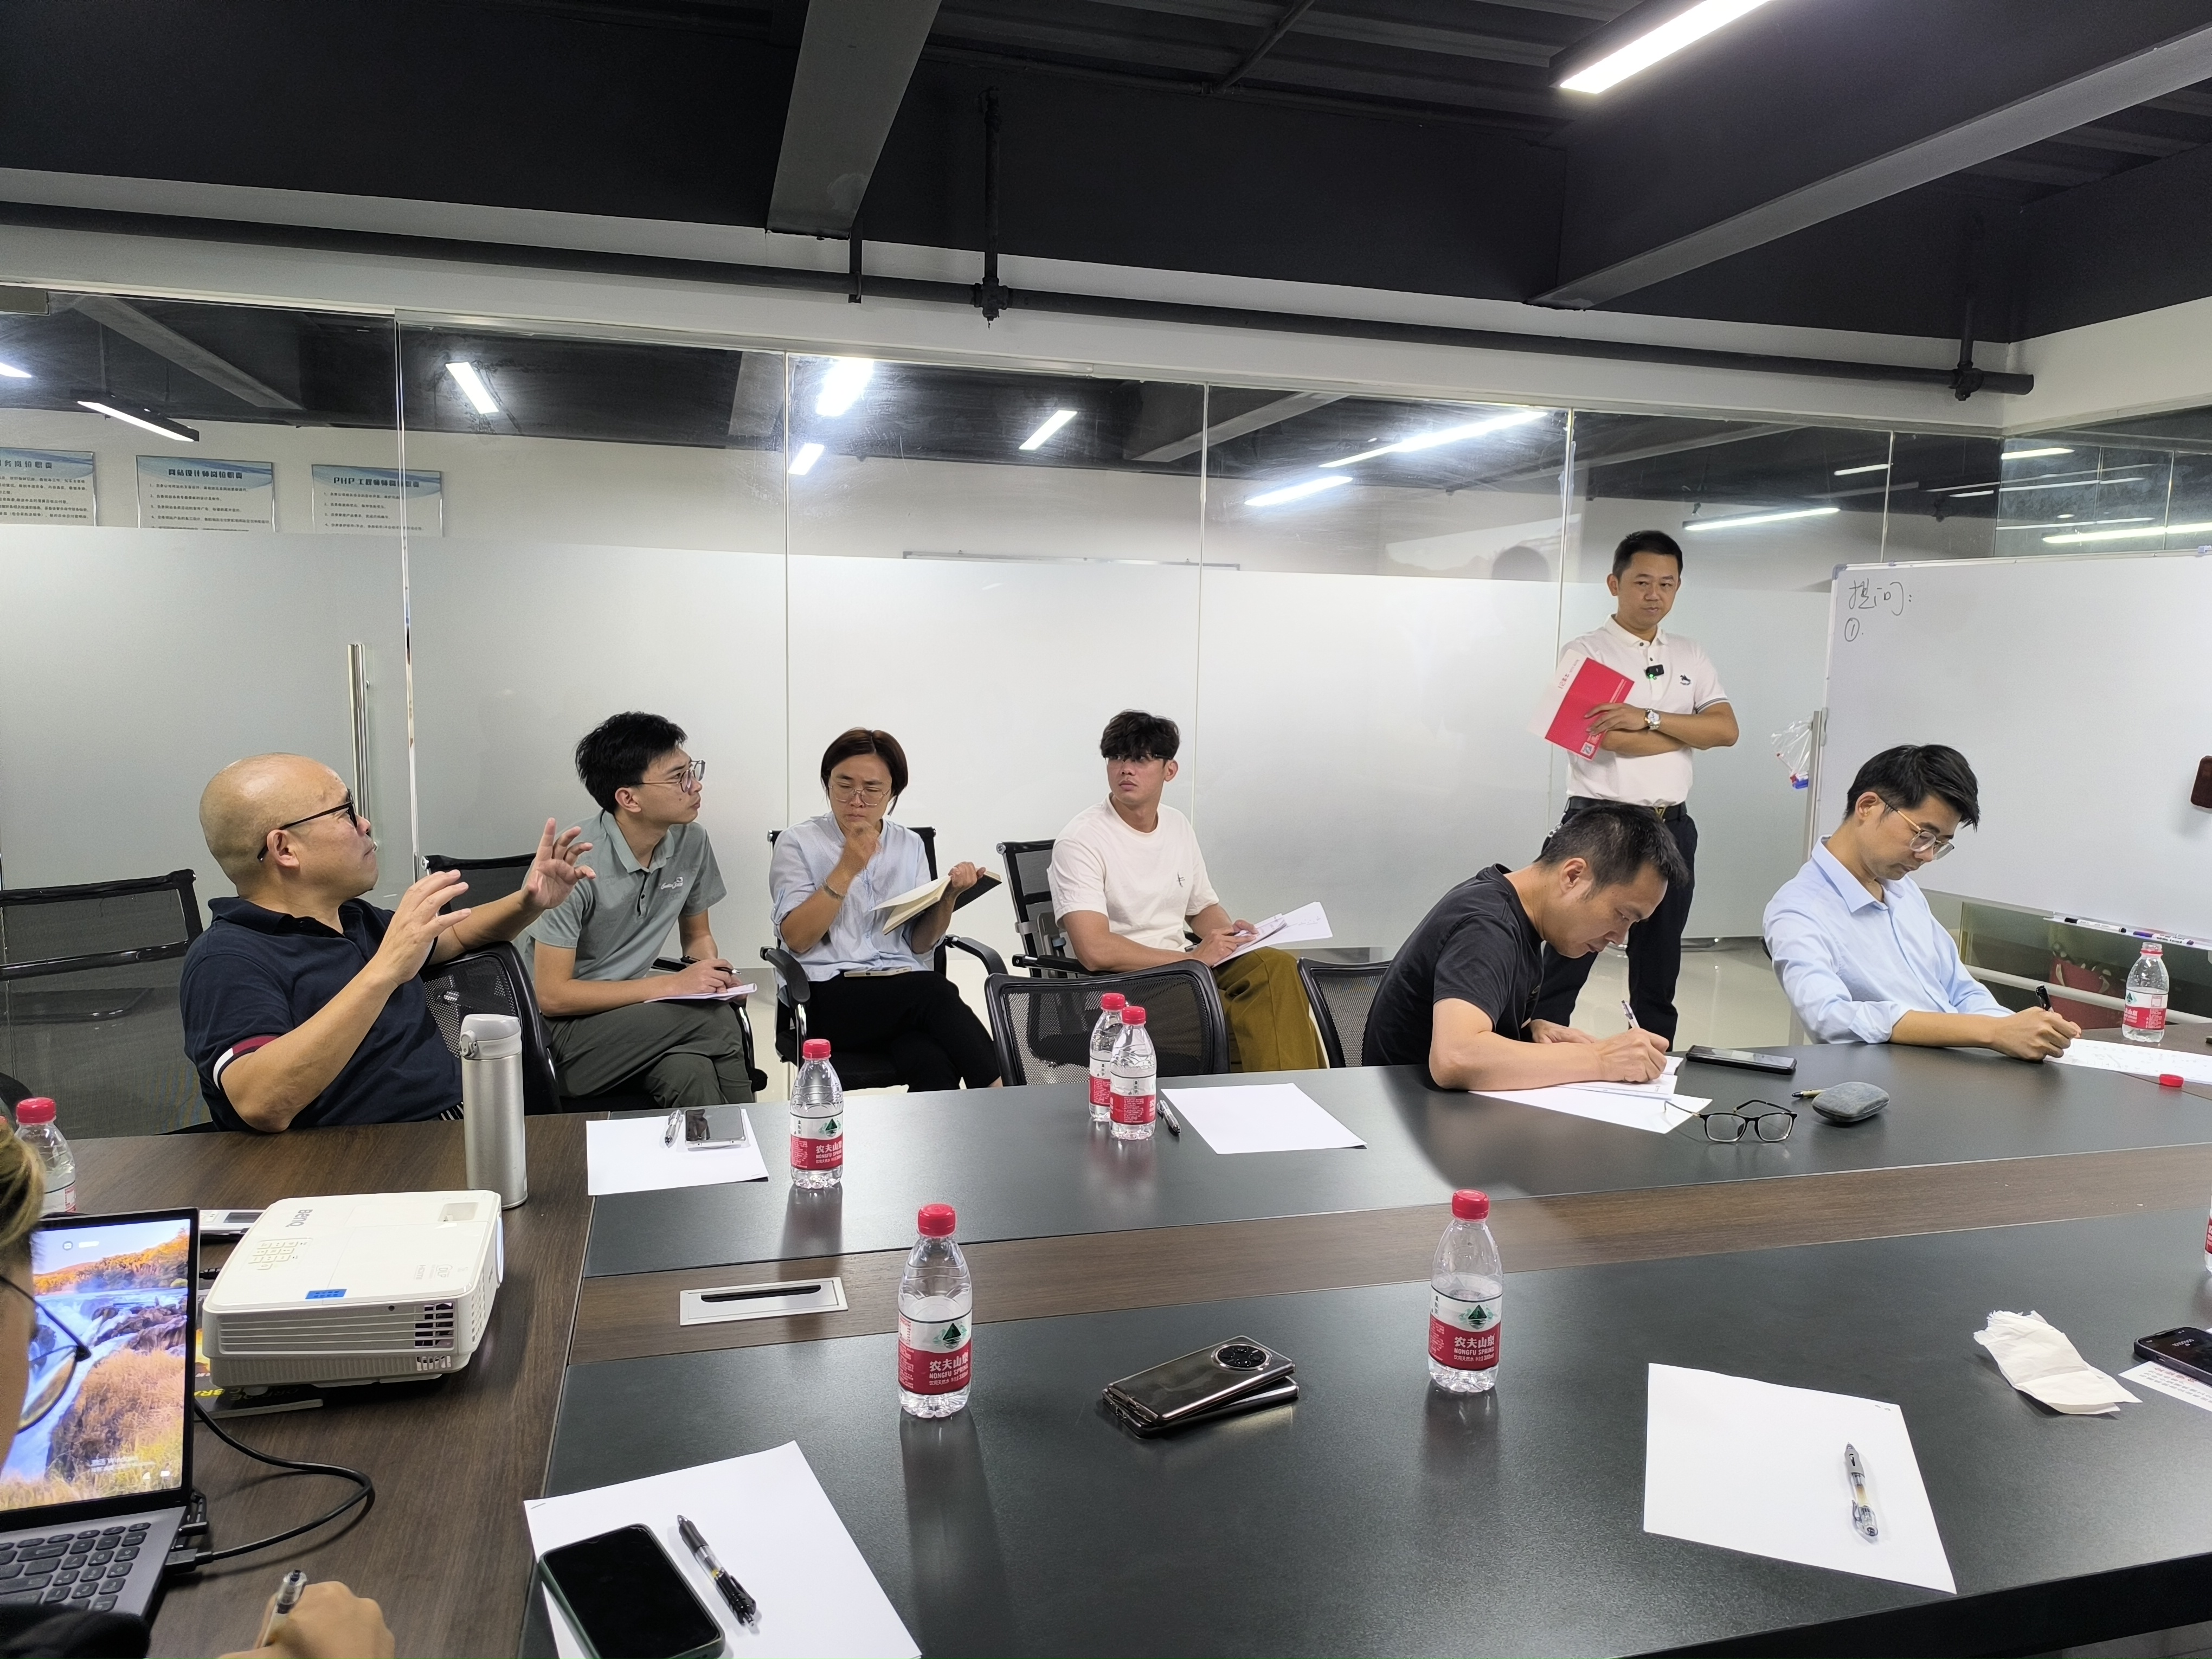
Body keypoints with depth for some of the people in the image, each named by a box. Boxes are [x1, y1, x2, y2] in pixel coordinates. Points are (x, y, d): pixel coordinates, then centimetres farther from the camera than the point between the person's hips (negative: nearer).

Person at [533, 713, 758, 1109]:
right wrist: (668, 986, -21)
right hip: (566, 1024, -5)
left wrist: (714, 973, -8)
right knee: (715, 1019, -28)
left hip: (634, 1006, 5)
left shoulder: (690, 842, -1)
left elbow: (697, 935, 16)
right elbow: (552, 996, -17)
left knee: (689, 1071, -30)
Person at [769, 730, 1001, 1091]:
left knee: (932, 1065, -33)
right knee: (937, 993, -32)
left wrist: (947, 897, -7)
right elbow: (796, 939, -7)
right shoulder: (798, 842, 5)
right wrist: (847, 869, -13)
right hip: (829, 996, -3)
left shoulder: (910, 845, 15)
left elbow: (920, 944, 11)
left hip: (907, 987, 3)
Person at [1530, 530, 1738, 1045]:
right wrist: (1692, 729, -4)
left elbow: (1727, 730, -1)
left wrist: (1651, 719, -15)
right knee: (1565, 965, -2)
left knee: (1660, 968, 14)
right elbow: (1611, 738, -16)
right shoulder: (1585, 652, -4)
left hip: (1671, 828, 6)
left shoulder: (1691, 656, 13)